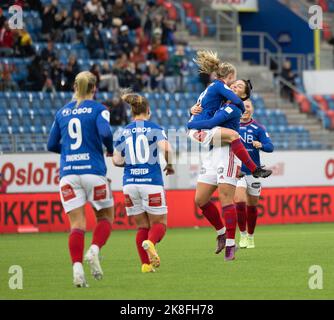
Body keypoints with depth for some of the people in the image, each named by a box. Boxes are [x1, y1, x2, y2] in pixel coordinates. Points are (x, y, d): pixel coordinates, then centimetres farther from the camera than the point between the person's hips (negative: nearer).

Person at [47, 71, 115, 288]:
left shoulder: (62, 112, 13)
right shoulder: (98, 110, 0)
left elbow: (52, 145, 15)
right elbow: (105, 133, -17)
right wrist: (111, 149, 2)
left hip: (68, 173, 3)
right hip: (93, 171, -3)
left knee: (77, 224, 0)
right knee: (106, 216, 14)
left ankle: (77, 268, -17)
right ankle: (94, 251, -12)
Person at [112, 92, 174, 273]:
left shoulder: (124, 132, 8)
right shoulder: (154, 128, -1)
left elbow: (117, 161, 6)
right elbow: (166, 149, -17)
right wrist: (170, 166, 2)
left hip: (130, 183, 3)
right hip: (152, 182, -3)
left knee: (142, 226, 12)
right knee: (159, 223, 5)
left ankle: (146, 264, 0)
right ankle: (150, 242, -28)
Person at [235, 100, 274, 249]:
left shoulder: (258, 128, -1)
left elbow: (270, 146, -10)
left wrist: (261, 145, -31)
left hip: (253, 171, 1)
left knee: (252, 207, 9)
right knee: (239, 202, -17)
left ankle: (250, 237, 28)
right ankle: (243, 235, -2)